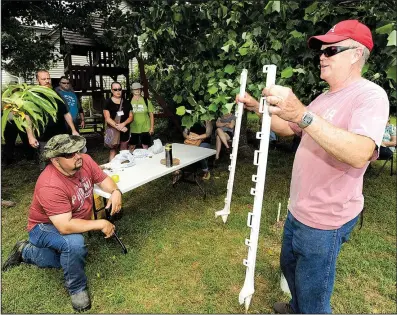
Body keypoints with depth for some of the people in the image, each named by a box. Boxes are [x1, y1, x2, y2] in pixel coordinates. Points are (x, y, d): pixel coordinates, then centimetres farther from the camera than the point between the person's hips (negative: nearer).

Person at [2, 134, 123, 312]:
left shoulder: (84, 161, -19)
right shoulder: (50, 186, -38)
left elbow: (103, 179, -5)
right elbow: (66, 227, -41)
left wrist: (115, 191, -27)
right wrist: (100, 224, -35)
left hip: (73, 222, 7)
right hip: (45, 227, -7)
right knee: (74, 243, -35)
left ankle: (25, 251, 40)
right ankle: (76, 288, -7)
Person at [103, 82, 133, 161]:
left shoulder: (126, 102, 9)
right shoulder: (108, 102, 0)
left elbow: (131, 116, 5)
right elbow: (107, 118, -8)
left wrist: (123, 124, -13)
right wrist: (118, 127, -18)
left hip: (125, 130, 3)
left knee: (124, 151, 7)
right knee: (113, 150, 2)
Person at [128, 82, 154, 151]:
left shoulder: (146, 101, 0)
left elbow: (151, 115, 3)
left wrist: (152, 127, -1)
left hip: (145, 129, 0)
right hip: (133, 129, 0)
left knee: (145, 147, 9)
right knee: (131, 147, 9)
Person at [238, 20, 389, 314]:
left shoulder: (370, 95, -18)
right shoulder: (325, 98, 11)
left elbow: (360, 155, -35)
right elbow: (287, 128, 17)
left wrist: (302, 114, -44)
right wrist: (257, 108, 3)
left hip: (325, 219, -9)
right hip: (299, 210, 9)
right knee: (290, 267, 28)